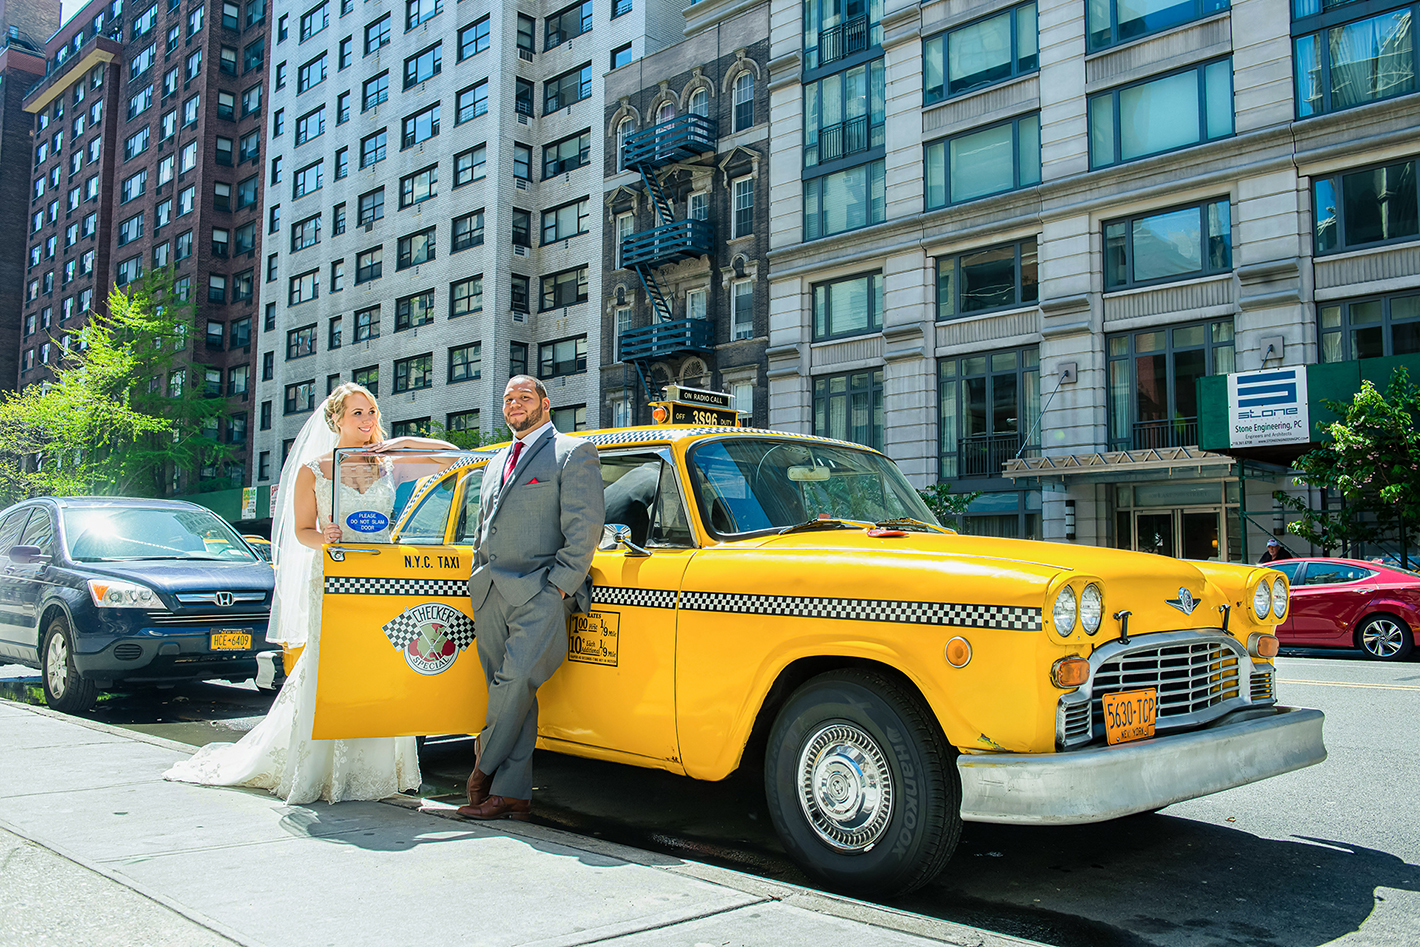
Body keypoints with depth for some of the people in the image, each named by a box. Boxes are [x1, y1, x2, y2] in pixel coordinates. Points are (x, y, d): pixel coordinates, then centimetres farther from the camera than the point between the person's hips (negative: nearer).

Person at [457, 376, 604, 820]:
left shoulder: (573, 452, 2)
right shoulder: (496, 463, 24)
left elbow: (585, 527, -7)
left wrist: (558, 585, -12)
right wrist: (479, 583, 15)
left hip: (539, 593, -6)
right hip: (489, 598, 6)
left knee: (515, 681, -18)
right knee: (511, 693, 5)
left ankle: (484, 770, -2)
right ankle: (511, 793, 7)